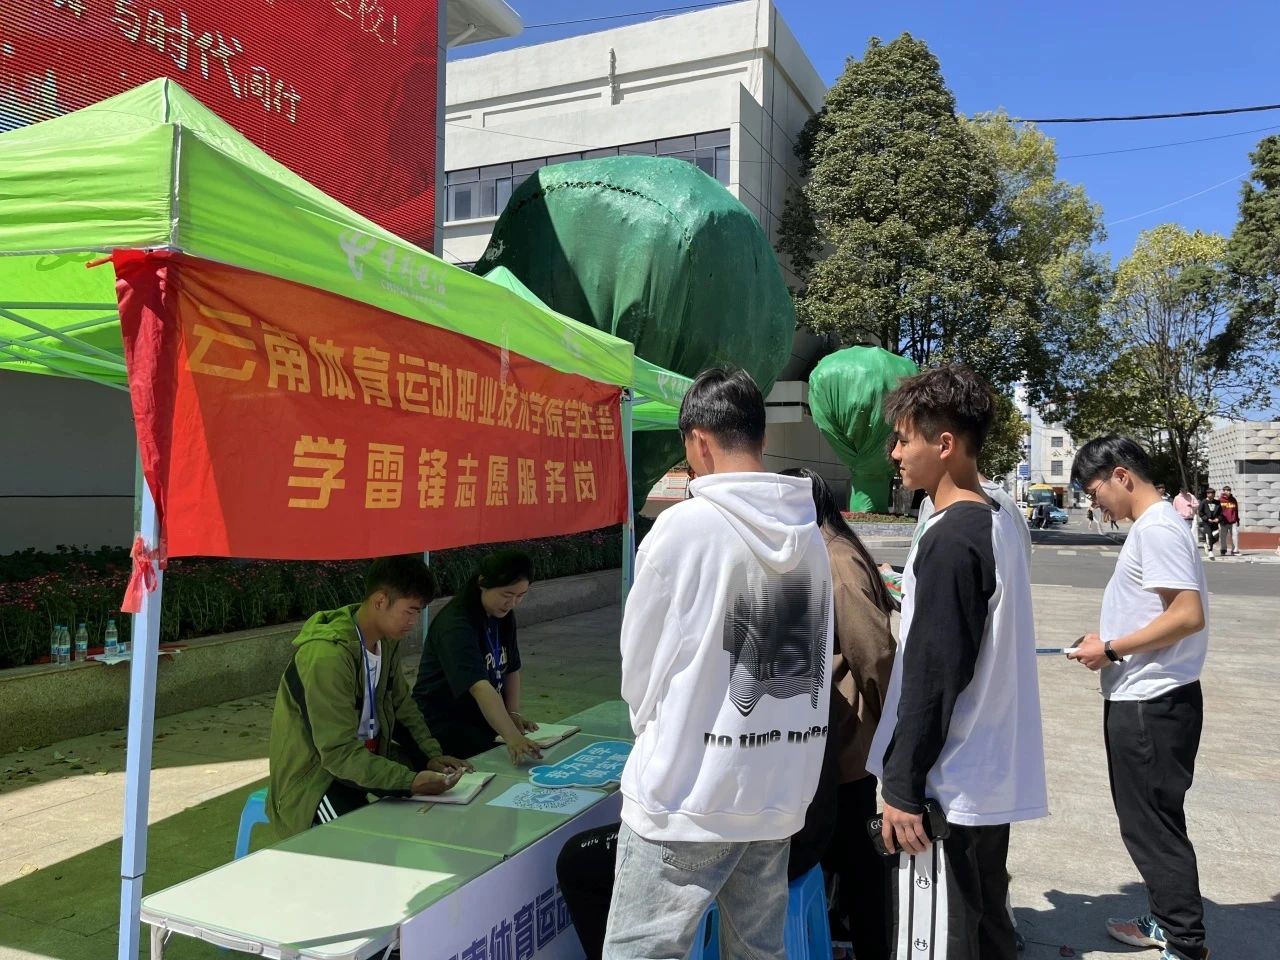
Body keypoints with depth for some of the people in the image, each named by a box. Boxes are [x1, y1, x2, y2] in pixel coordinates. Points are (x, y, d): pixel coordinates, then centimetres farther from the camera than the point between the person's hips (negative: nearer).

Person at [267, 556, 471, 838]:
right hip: (316, 774, -8)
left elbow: (402, 705, 10)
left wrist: (432, 756, -4)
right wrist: (410, 781, -36)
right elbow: (339, 752, -30)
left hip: (367, 753, 8)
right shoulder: (326, 656, -29)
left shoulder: (387, 638, -2)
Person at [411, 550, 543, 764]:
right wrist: (512, 738, -46)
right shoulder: (456, 625, -25)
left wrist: (513, 713, -5)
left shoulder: (503, 615, 1)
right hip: (443, 724, -7)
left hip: (481, 721, 7)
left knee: (535, 755, -14)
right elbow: (480, 687, -37)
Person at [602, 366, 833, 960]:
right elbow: (810, 659, 9)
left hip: (687, 792, -6)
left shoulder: (684, 526, -14)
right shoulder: (810, 534, 3)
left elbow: (639, 663, -4)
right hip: (781, 790, 6)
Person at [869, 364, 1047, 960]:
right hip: (993, 776, 9)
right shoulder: (1000, 524, 8)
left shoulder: (949, 540, -20)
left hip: (952, 786, -9)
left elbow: (931, 678, -21)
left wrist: (902, 788, -15)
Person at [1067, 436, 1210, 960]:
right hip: (1140, 698, 10)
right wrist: (1110, 641, 9)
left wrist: (1111, 650, -18)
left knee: (1153, 823, 1)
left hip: (1152, 703, -10)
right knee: (1146, 818, 20)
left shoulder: (1156, 529, -18)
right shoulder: (1153, 526, 12)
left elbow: (1189, 615, -25)